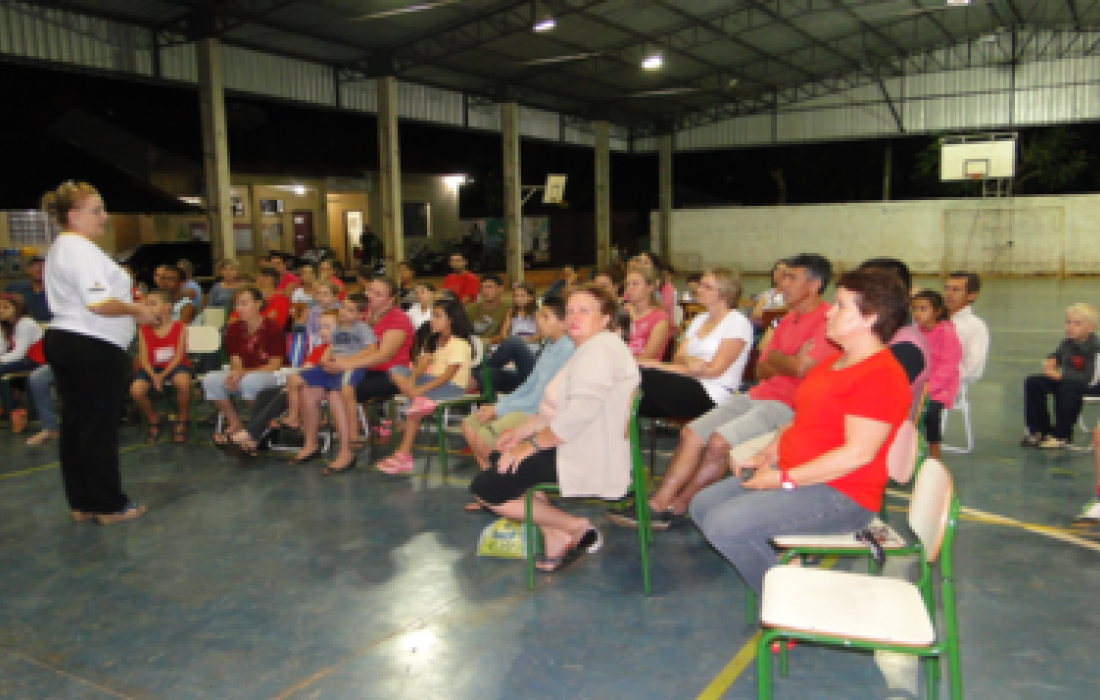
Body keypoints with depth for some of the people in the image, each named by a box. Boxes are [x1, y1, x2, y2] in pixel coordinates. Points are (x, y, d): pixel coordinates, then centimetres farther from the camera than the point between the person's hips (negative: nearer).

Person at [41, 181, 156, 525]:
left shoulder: (59, 248, 18)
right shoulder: (82, 249, -15)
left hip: (62, 339, 10)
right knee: (100, 428, -2)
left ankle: (81, 503, 22)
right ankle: (109, 506, 7)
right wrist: (137, 310, -10)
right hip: (94, 348, -10)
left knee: (74, 424, 13)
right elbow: (100, 303, -25)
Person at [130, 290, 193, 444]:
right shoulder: (144, 330, 2)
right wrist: (154, 376, -24)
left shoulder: (179, 328, -4)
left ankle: (181, 421, -10)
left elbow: (178, 356, -10)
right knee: (136, 390, -28)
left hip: (175, 366, -2)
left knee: (183, 382, -38)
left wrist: (163, 375, -24)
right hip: (152, 368, 3)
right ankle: (154, 420, 4)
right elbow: (144, 359, -4)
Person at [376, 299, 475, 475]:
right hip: (430, 381, 9)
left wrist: (421, 389, -28)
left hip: (452, 386, -8)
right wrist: (411, 380, -17)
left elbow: (448, 375, -21)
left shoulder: (460, 343, -11)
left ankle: (403, 456, -23)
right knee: (396, 371, -8)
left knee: (414, 408, -29)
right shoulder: (434, 341, 16)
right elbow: (423, 363, 3)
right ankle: (421, 400, -27)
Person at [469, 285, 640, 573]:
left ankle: (575, 528, -2)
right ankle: (556, 538, 9)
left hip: (589, 461, -12)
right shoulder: (589, 349, 18)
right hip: (579, 449, 12)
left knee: (483, 488, -9)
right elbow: (558, 408, 21)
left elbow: (579, 413, -27)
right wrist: (521, 432, 12)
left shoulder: (600, 348, -17)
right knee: (497, 459, 21)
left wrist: (530, 446, -19)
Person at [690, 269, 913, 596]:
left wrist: (785, 479, -22)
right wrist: (764, 457, 6)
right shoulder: (834, 362, 15)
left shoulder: (881, 376, -19)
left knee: (725, 525, -24)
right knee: (702, 505, 5)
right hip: (790, 473, 11)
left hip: (839, 495, -11)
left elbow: (858, 452, -25)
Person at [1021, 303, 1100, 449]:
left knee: (1066, 389, -38)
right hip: (1066, 379, 8)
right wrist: (1050, 361, -2)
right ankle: (1040, 430, 2)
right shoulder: (1067, 343, 1)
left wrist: (1059, 375, -28)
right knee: (1033, 382, -5)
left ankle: (1061, 436, -21)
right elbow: (1057, 355, 23)